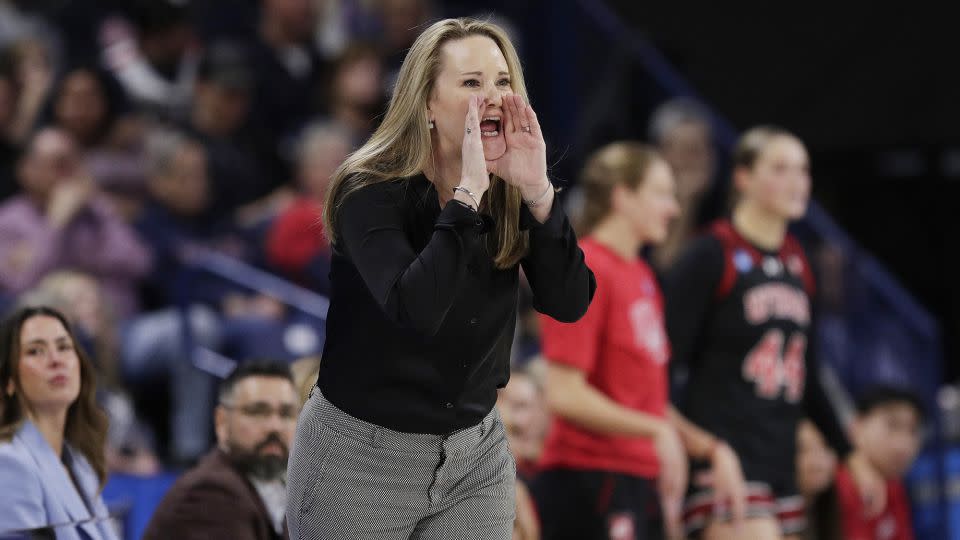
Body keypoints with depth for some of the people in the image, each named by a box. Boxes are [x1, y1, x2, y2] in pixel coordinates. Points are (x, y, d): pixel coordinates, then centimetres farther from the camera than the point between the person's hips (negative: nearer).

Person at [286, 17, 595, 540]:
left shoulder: (510, 196, -2)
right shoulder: (371, 192, -17)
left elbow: (570, 303, -13)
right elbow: (414, 311, -32)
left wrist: (536, 191, -22)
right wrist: (468, 194, -31)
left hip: (476, 452, 4)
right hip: (361, 455, -4)